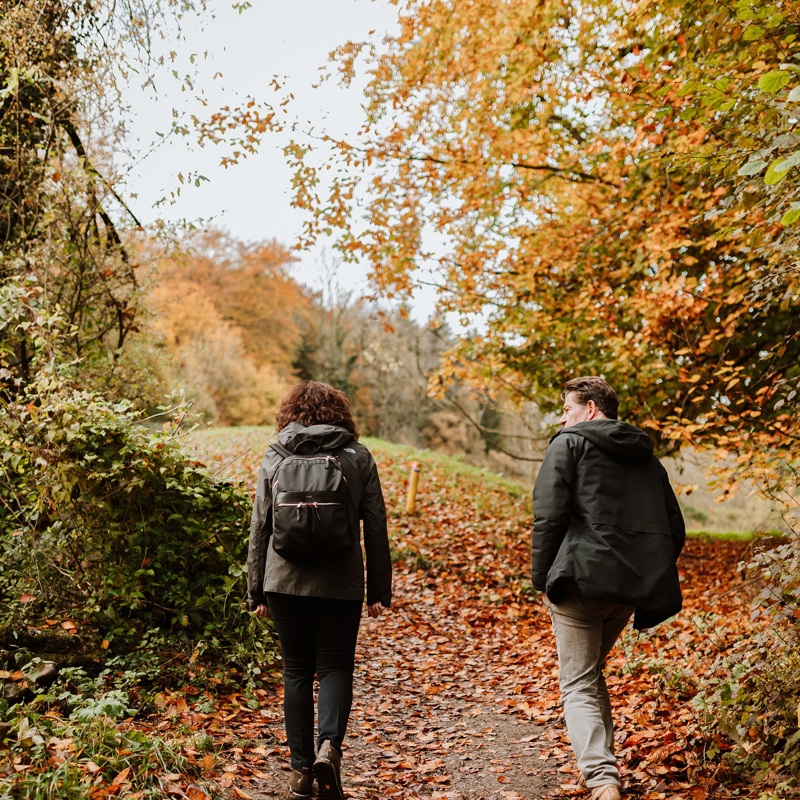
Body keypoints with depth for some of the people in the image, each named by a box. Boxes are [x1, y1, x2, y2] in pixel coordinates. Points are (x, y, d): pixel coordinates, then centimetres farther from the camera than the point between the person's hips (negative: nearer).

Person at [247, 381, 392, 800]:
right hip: (340, 584, -1)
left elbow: (259, 527, 4)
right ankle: (329, 746, -12)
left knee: (297, 671, 12)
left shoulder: (274, 458, 3)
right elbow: (375, 527, 1)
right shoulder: (358, 457, 1)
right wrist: (379, 590, 7)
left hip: (285, 580, 1)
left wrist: (256, 592, 10)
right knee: (335, 666, 10)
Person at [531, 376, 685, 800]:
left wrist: (542, 579, -3)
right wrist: (652, 581, 21)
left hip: (581, 579, -6)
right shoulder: (647, 458, 20)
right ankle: (601, 762, 29)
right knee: (592, 673, 25)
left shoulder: (569, 443, 1)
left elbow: (548, 516, -10)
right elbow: (675, 530, 18)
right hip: (632, 586, 6)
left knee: (579, 686, -1)